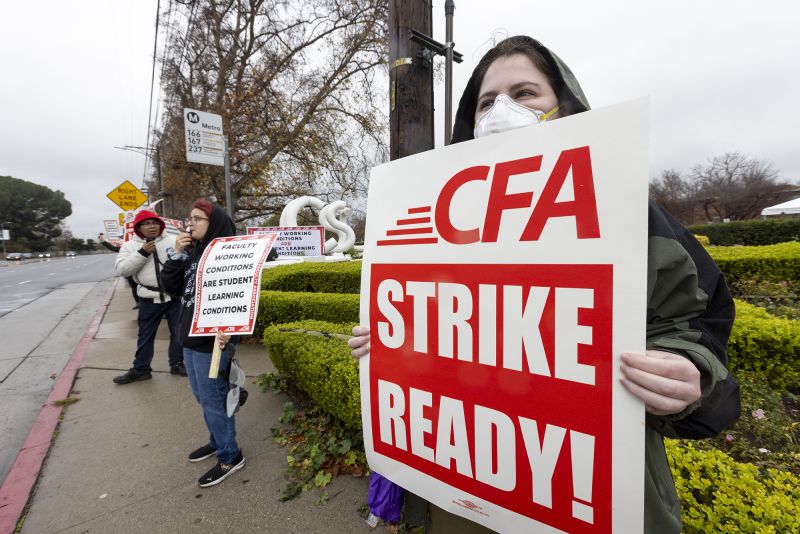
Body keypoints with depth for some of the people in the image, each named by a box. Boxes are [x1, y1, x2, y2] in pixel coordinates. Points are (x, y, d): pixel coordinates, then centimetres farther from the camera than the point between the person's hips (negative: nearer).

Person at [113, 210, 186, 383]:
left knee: (178, 332, 10)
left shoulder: (172, 240, 4)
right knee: (145, 335, 12)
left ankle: (177, 363, 26)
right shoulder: (130, 245, 4)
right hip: (149, 299, 0)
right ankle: (140, 369, 26)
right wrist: (142, 253, -16)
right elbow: (122, 269, -7)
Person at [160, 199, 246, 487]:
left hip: (212, 339, -9)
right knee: (202, 396, 21)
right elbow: (172, 286, 9)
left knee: (213, 399, 2)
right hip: (190, 337, 9)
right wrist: (176, 255, -2)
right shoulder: (193, 253, 10)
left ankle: (230, 456, 18)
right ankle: (218, 440, 40)